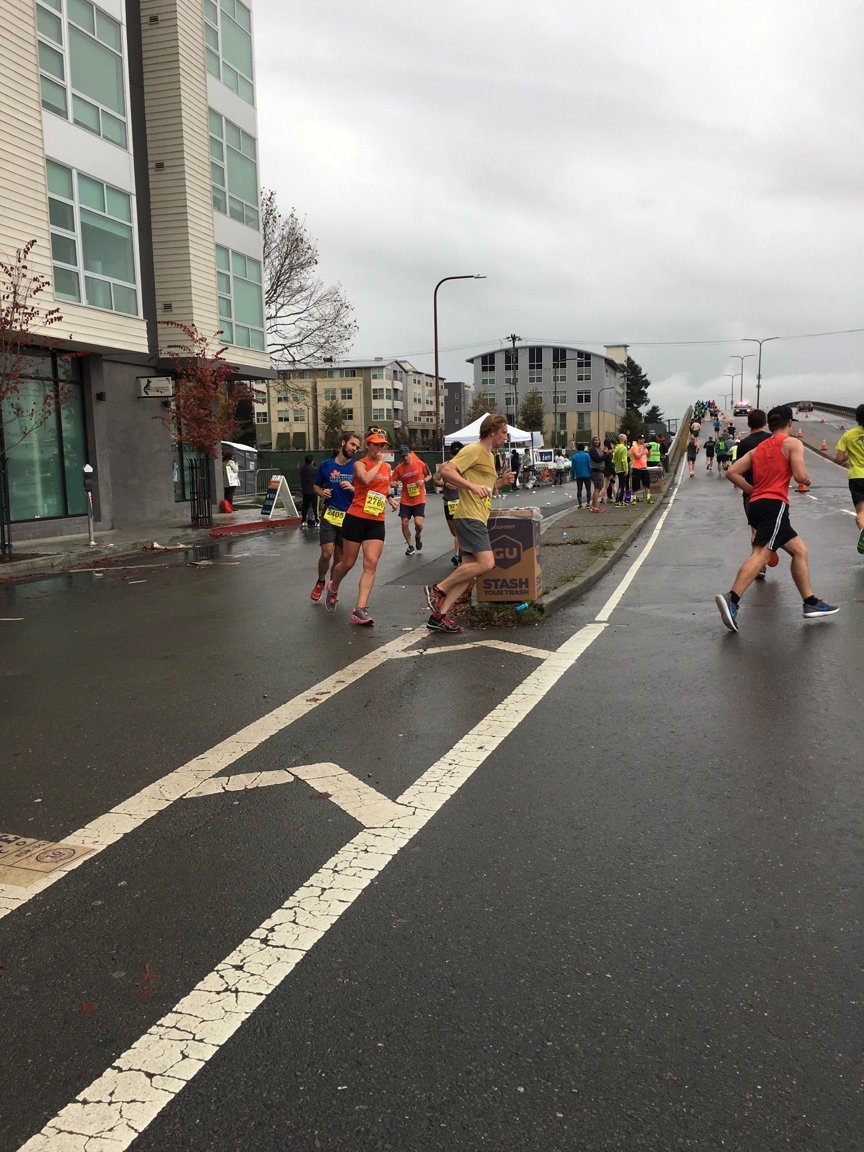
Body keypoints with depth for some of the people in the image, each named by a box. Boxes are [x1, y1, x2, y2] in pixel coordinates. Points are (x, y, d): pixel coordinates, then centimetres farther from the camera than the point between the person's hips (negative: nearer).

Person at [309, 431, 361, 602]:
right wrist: (321, 492, -5)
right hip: (329, 515, -1)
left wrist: (353, 489, -15)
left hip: (348, 517, 1)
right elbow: (316, 485, 16)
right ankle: (320, 582, 15)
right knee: (327, 553, -12)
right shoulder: (325, 465, 3)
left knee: (339, 556, 7)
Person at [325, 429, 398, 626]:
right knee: (348, 563, 6)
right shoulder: (360, 464, -5)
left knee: (371, 564, -10)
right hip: (356, 519, -4)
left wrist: (390, 498, 21)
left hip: (377, 522, 4)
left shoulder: (387, 467, 13)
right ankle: (333, 588, 39)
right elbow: (366, 479, -28)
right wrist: (379, 462, -16)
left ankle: (360, 610, -12)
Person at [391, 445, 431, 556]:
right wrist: (394, 483, -27)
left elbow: (429, 475, 7)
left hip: (419, 499, -2)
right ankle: (410, 546, 20)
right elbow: (392, 482, -4)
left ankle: (418, 536, 21)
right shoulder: (398, 468, -6)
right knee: (404, 523, -1)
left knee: (418, 523, -15)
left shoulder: (420, 464, -7)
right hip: (405, 500, 2)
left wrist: (423, 481, -12)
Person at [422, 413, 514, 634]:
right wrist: (472, 485, -27)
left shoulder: (489, 456, 23)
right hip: (469, 516, -10)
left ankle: (439, 616, 3)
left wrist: (501, 481, 15)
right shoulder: (473, 450, -8)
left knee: (469, 570, 4)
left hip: (478, 519, 10)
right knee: (486, 563, -19)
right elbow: (446, 471, -18)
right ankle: (438, 589, -8)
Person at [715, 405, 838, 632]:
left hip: (756, 503, 8)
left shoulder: (757, 449, 21)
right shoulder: (792, 443, 4)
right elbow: (800, 475, -8)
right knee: (761, 553, -19)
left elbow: (732, 472, 12)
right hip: (774, 503, -8)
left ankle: (811, 603, 16)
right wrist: (807, 479, 14)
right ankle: (731, 600, -34)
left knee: (799, 550, 16)